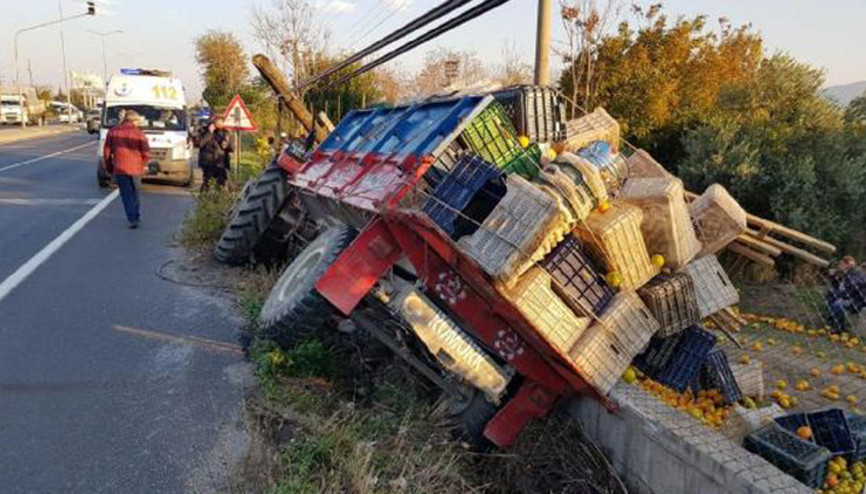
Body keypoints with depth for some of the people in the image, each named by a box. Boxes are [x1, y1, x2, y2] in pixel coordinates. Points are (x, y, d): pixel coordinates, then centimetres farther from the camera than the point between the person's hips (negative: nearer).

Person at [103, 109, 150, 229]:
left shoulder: (113, 131, 2)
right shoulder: (139, 133, -3)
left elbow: (107, 151, 3)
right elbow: (146, 154, -5)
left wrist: (109, 168, 14)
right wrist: (141, 165, 14)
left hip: (119, 169, 0)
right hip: (135, 168, 0)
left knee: (127, 194, 4)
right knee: (134, 192, 19)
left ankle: (132, 219, -6)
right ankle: (136, 216, 26)